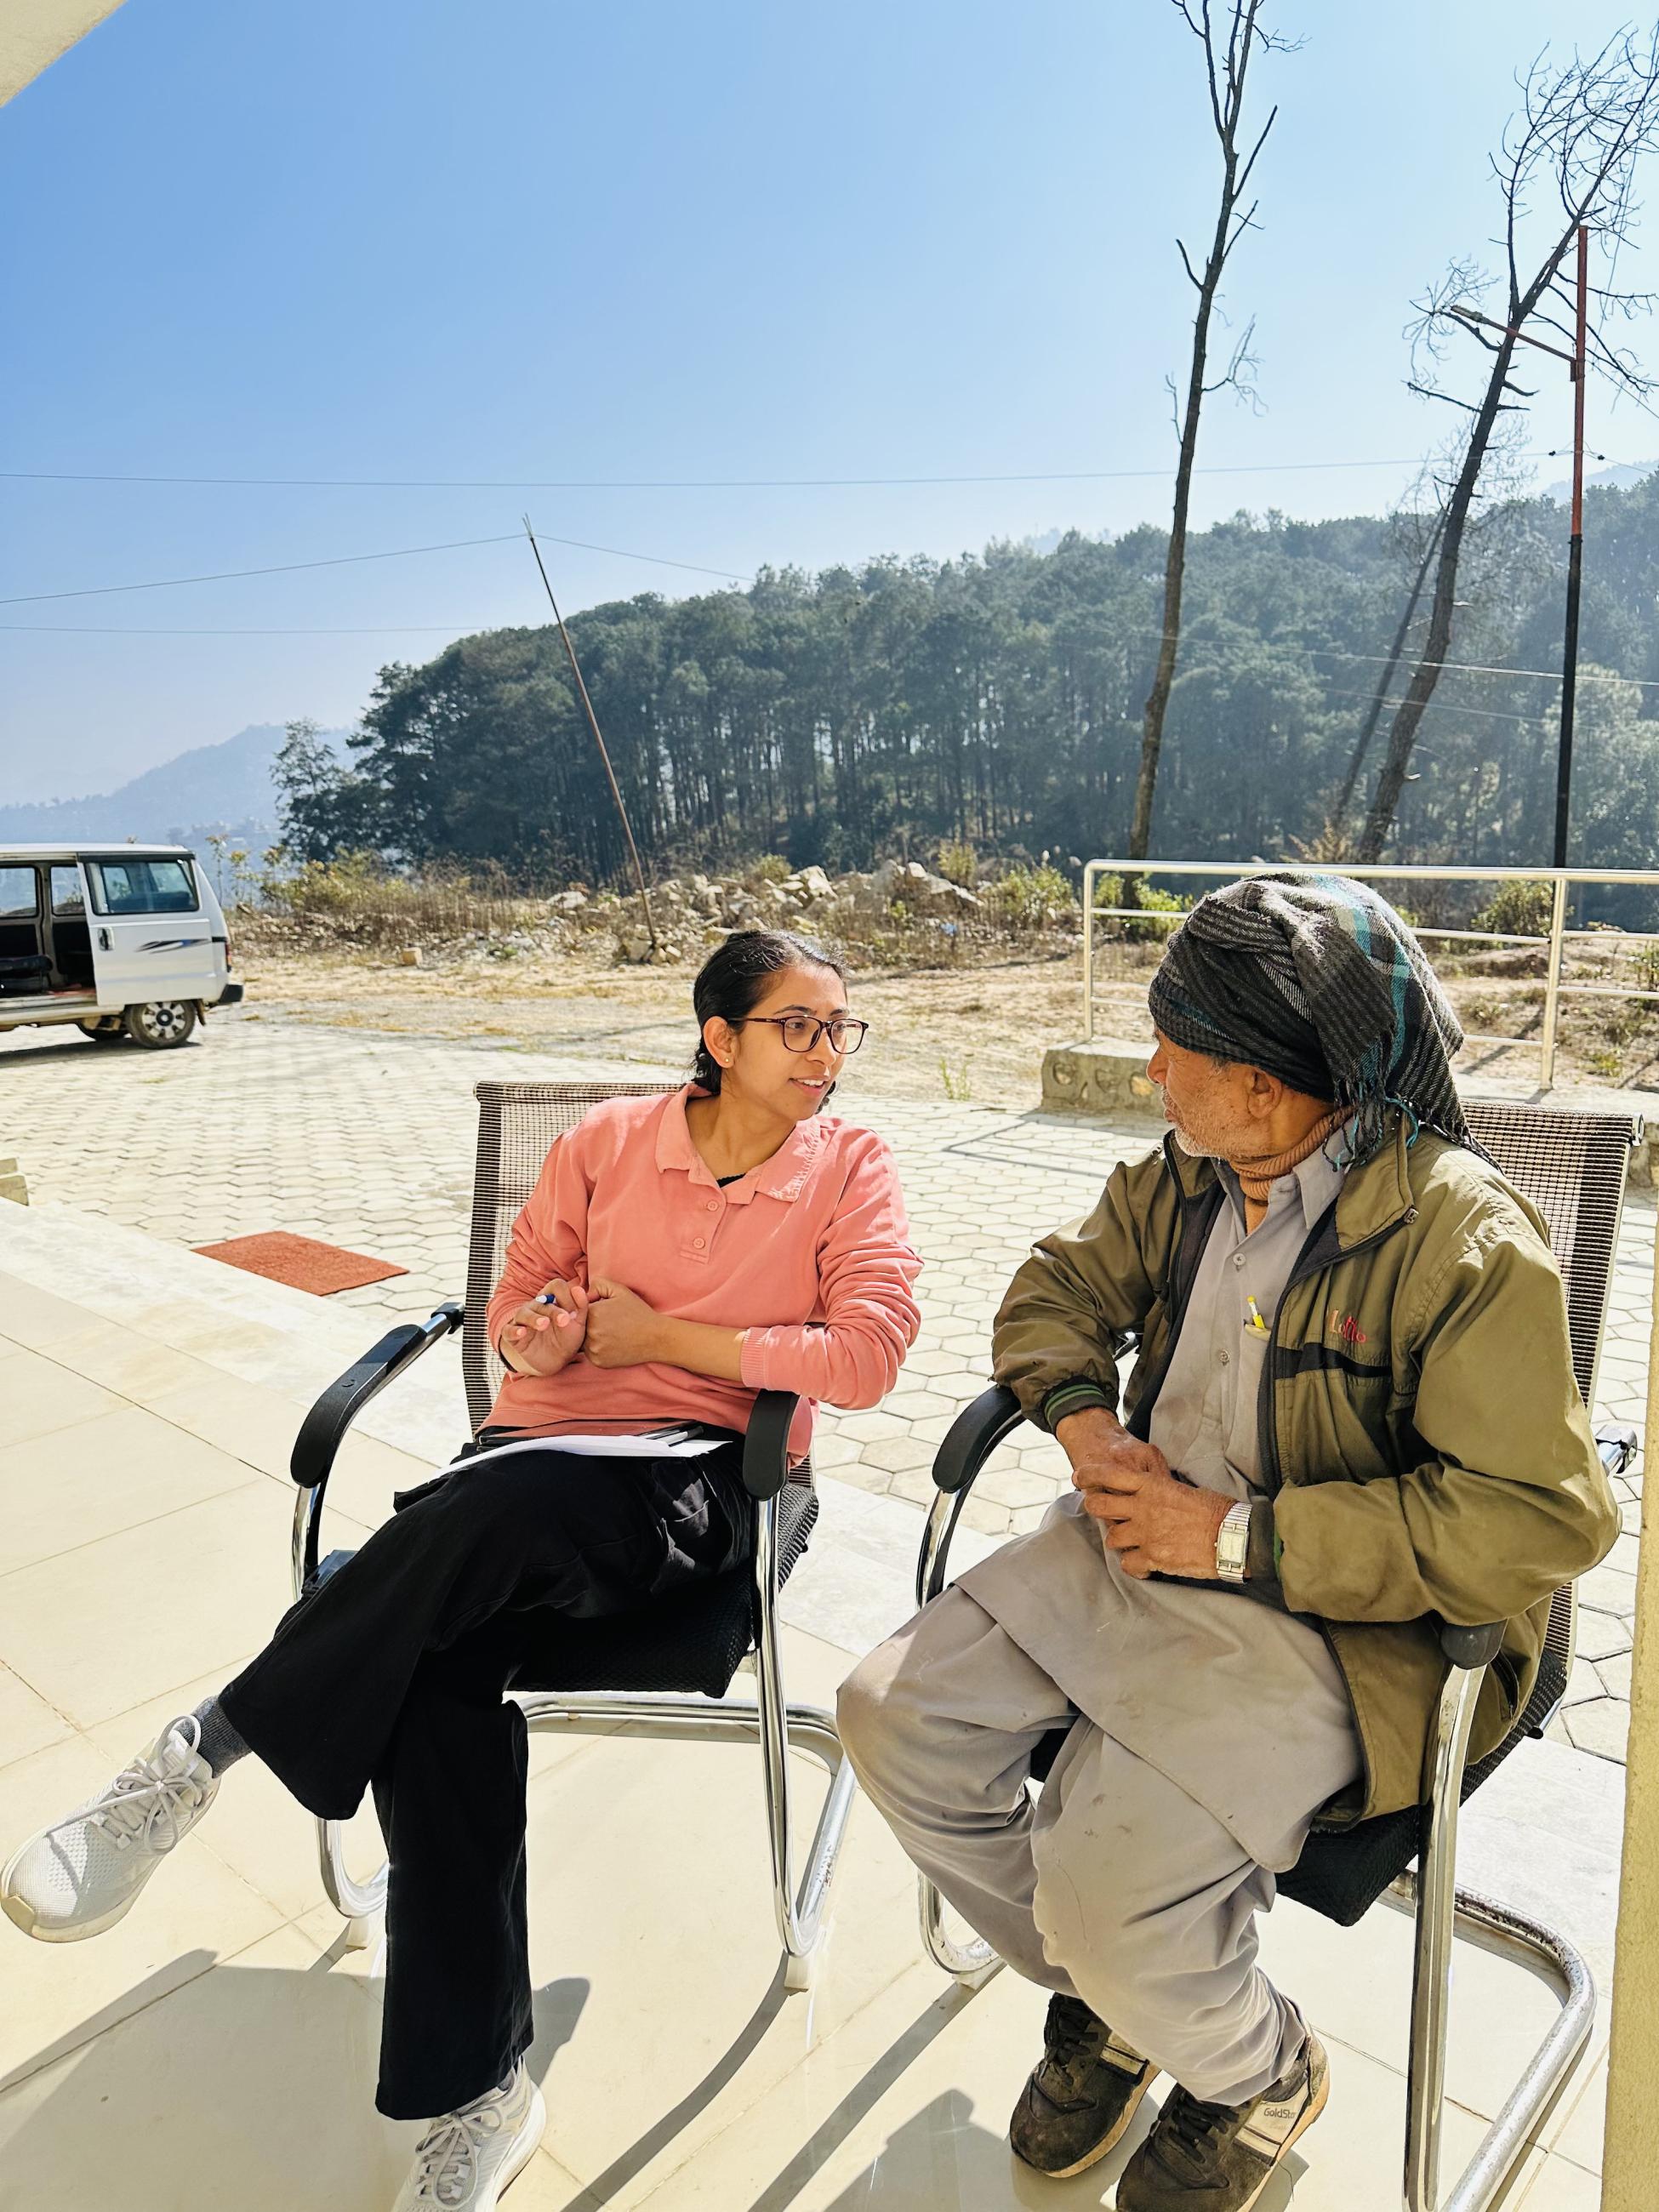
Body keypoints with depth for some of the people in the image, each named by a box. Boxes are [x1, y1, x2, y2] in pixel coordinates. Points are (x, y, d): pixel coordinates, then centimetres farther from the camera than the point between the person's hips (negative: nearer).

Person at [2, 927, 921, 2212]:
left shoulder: (853, 1169, 3)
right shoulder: (611, 1141, 8)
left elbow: (870, 1354, -9)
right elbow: (518, 1308, 16)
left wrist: (663, 1336, -7)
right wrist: (543, 1331, -11)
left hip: (699, 1488, -2)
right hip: (535, 1463, 3)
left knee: (499, 1502, -35)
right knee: (434, 1683, -28)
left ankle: (205, 1753, -15)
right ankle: (479, 2094, -11)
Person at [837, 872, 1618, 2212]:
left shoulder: (1465, 1236, -18)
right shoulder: (1181, 1178, 3)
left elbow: (1542, 1519, -22)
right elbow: (1058, 1288, 17)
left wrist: (1239, 1536, -22)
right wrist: (1085, 1421, -6)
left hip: (1335, 1621, -6)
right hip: (1139, 1542, 7)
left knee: (1109, 1888, -22)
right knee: (894, 1718, -4)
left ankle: (1260, 2077, 17)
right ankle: (1103, 1997, 22)